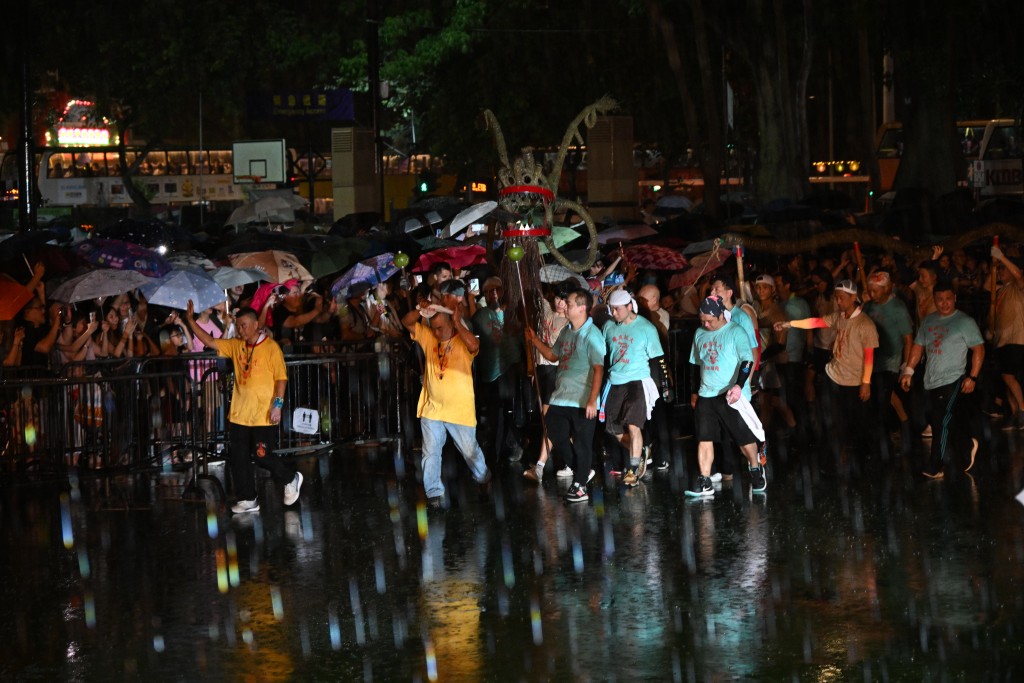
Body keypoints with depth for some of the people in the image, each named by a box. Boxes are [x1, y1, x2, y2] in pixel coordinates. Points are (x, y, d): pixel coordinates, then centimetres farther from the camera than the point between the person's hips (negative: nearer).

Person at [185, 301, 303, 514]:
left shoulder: (271, 348, -7)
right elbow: (209, 341, 10)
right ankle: (248, 500, 13)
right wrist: (191, 320, 0)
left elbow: (281, 377, -9)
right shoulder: (236, 346, 9)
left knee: (262, 456, -4)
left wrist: (277, 404, -17)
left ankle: (291, 479, 21)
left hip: (263, 416, -6)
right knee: (239, 460, 5)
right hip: (239, 414, 6)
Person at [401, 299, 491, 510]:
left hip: (460, 410, -3)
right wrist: (420, 310, -15)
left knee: (470, 450, 12)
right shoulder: (428, 337, 3)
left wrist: (457, 323, -29)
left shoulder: (462, 341, -9)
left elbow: (474, 346, -32)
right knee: (431, 453, -1)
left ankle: (484, 480, 38)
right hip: (432, 409, 3)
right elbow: (406, 322, 2)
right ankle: (434, 494, 4)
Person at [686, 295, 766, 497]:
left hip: (730, 395, -5)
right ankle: (704, 483, 0)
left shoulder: (736, 332, -8)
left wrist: (739, 385, -27)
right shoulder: (700, 334, 11)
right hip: (706, 395, 5)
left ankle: (755, 470, 26)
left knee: (745, 437, 3)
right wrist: (694, 391, 22)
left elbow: (747, 360, -14)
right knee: (704, 438, -1)